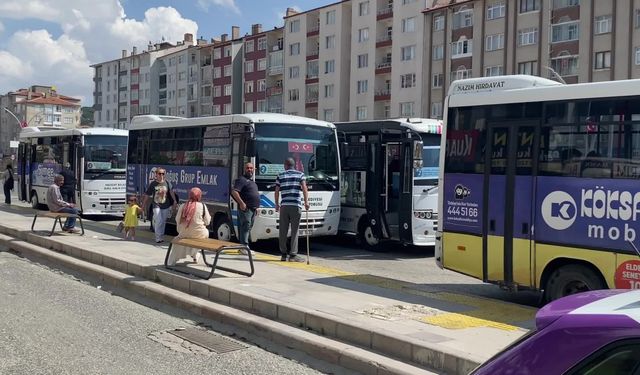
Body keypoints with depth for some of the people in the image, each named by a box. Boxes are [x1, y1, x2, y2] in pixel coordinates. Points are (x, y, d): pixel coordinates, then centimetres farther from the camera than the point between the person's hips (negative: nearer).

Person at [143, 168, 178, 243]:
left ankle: (161, 237, 26)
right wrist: (144, 205, 6)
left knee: (163, 222, 11)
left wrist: (175, 201, -20)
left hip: (165, 206, 2)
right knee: (158, 221, -13)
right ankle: (158, 238, -7)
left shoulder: (167, 183, 2)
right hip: (156, 205, -2)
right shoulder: (153, 184, -2)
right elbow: (147, 195, 4)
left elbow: (171, 191, -8)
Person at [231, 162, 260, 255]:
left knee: (248, 228, 10)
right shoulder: (242, 180, -6)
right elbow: (234, 192, -18)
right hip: (245, 208, -9)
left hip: (252, 208, 9)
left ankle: (243, 247, 15)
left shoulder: (252, 181, 23)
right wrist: (241, 203, -25)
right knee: (245, 227, -13)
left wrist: (256, 207, 24)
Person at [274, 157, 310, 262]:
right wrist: (306, 201, -10)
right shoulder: (300, 174, 7)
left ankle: (283, 254, 12)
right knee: (294, 231, 1)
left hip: (284, 205, 2)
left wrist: (277, 204, 20)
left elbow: (277, 191, 9)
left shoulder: (280, 176, 11)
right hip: (296, 206, -2)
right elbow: (304, 188, -7)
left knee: (283, 231, 8)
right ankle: (293, 255, -2)